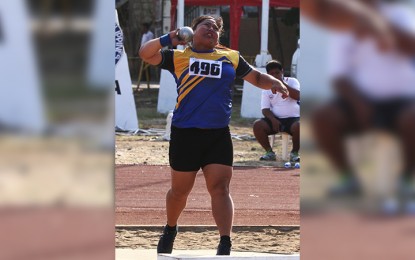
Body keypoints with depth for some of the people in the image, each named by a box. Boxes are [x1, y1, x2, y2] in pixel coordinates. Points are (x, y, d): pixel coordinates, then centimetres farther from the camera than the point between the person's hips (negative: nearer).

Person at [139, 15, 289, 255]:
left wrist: (275, 83, -1)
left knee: (220, 189, -10)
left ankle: (225, 245, -14)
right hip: (185, 134, -1)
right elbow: (146, 54, 0)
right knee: (180, 190, 11)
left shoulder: (231, 57, 12)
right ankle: (170, 229, 37)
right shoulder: (178, 57, 7)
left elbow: (257, 77, 18)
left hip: (219, 135, 1)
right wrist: (169, 39, -10)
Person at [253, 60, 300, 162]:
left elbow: (297, 96, -15)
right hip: (275, 119, 3)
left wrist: (282, 83, -18)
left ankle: (294, 153, -13)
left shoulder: (292, 82, 5)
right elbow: (265, 109, 4)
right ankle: (269, 152, -11)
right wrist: (273, 120, -16)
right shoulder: (267, 88, 11)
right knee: (258, 125, -25)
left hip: (293, 118, -3)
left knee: (298, 126, -37)